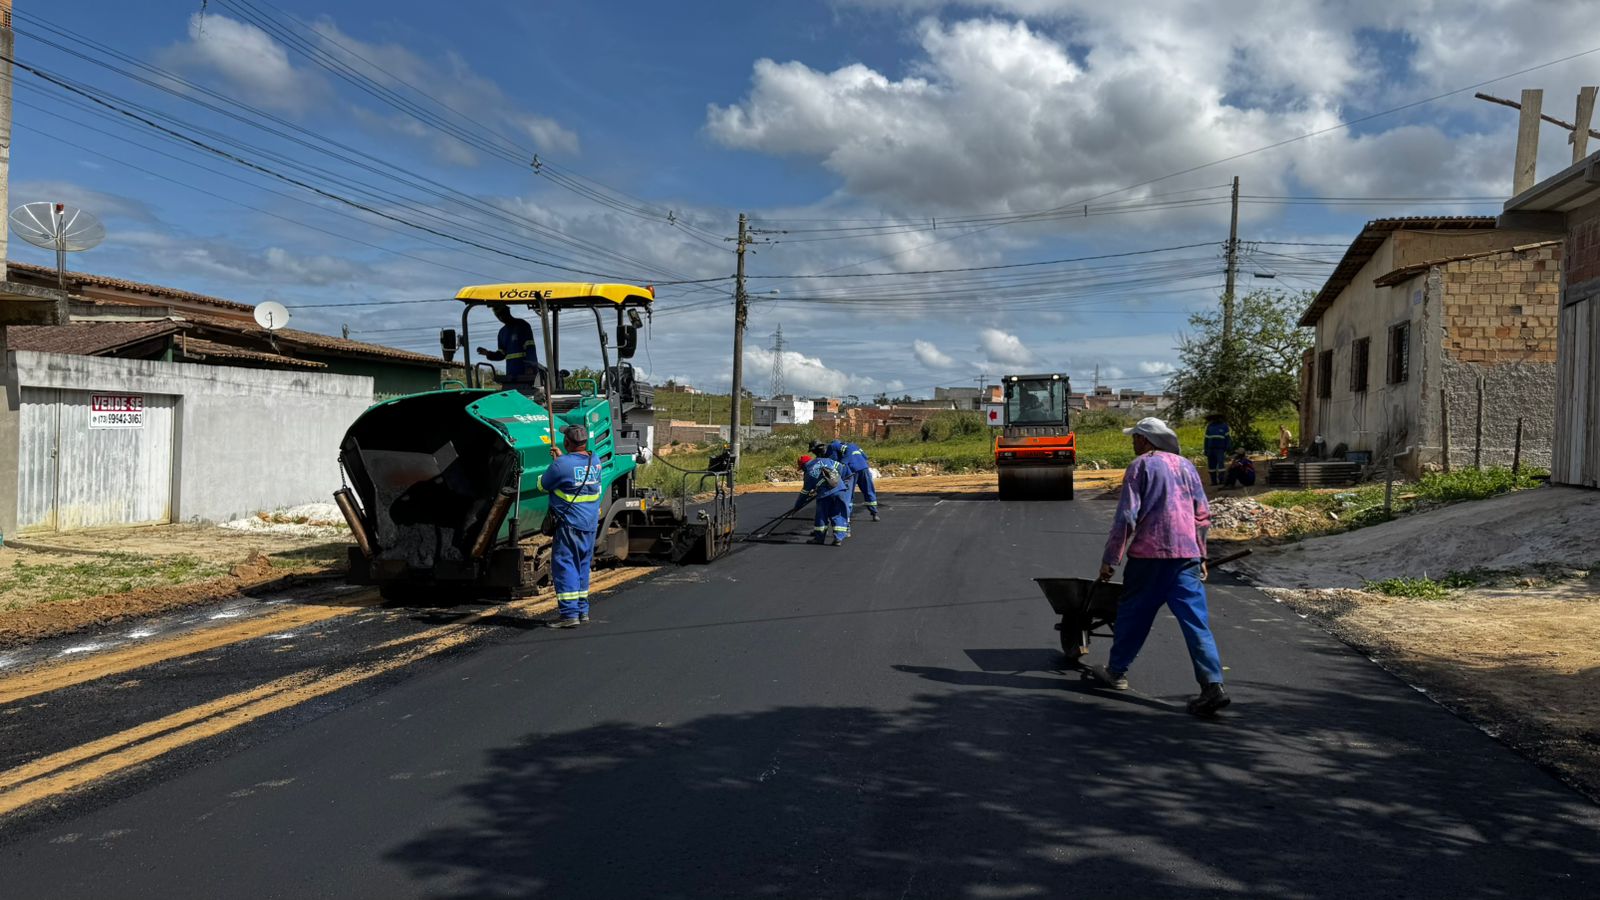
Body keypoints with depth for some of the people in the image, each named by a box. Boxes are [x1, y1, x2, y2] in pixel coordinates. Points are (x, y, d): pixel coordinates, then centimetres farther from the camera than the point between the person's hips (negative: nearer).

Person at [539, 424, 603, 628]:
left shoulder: (561, 465, -16)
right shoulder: (595, 462, 6)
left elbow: (542, 485, -2)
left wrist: (554, 463, 15)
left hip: (570, 524, -7)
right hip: (591, 524, 7)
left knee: (564, 566, -3)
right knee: (582, 566, 16)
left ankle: (569, 613, -7)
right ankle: (582, 610, 21)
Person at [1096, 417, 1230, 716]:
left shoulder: (1141, 465, -2)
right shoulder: (1186, 466, 16)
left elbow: (1127, 517, -8)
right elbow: (1203, 516, 17)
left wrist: (1109, 559, -4)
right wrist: (1201, 555, 25)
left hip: (1149, 555, -4)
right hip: (1187, 555, 5)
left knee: (1132, 615, 12)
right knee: (1196, 621, 0)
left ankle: (1116, 671, 24)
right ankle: (1213, 686, -10)